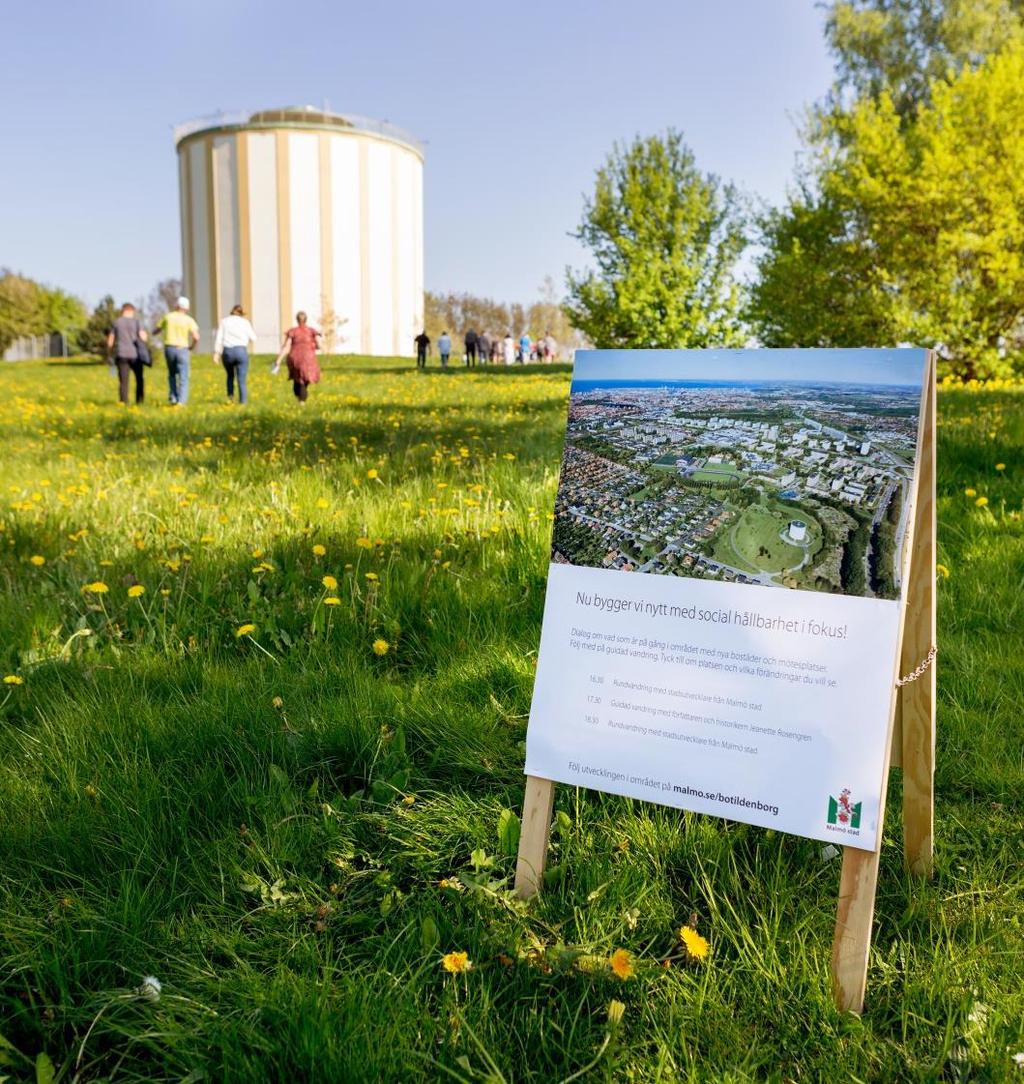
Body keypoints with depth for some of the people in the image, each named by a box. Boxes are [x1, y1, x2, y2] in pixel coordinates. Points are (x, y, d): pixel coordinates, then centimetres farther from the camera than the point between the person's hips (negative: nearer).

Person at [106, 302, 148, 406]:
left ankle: (124, 403, -4)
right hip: (135, 355, -1)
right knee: (139, 379, 13)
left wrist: (109, 354, 18)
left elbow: (110, 340, 5)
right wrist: (145, 336, 13)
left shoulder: (116, 322, 6)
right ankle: (139, 402, 10)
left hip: (121, 355, 1)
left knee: (123, 381, 1)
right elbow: (143, 336, -11)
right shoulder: (137, 321, 0)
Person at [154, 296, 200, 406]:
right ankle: (181, 401, -11)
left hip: (169, 348, 3)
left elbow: (157, 330, 12)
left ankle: (172, 398, 14)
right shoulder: (189, 320, -4)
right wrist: (192, 346, 6)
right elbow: (196, 337, -13)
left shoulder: (167, 317, 3)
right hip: (182, 349, -3)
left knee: (172, 374, 22)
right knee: (183, 377, 1)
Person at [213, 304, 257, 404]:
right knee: (242, 381, -1)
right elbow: (253, 338, 7)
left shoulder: (224, 321, 10)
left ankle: (230, 396, 10)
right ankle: (243, 402, -7)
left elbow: (219, 338, 1)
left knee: (230, 376, 25)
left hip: (227, 352, 2)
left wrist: (216, 353, -2)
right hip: (241, 351, -2)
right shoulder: (245, 322, 6)